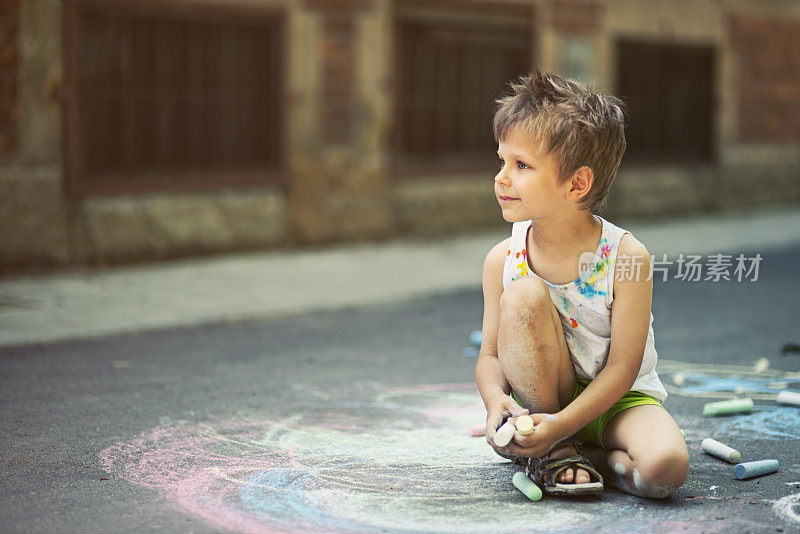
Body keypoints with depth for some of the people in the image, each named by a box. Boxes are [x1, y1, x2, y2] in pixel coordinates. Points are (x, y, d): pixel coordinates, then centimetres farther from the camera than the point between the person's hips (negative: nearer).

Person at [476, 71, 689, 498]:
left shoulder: (626, 256, -19)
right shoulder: (503, 259, -8)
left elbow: (622, 367, -18)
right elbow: (490, 355, -4)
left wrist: (560, 424, -28)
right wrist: (496, 399, -26)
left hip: (618, 400, -3)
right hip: (542, 398, 3)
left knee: (665, 467, -35)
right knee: (523, 296, -26)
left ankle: (571, 452, -6)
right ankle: (549, 451, -14)